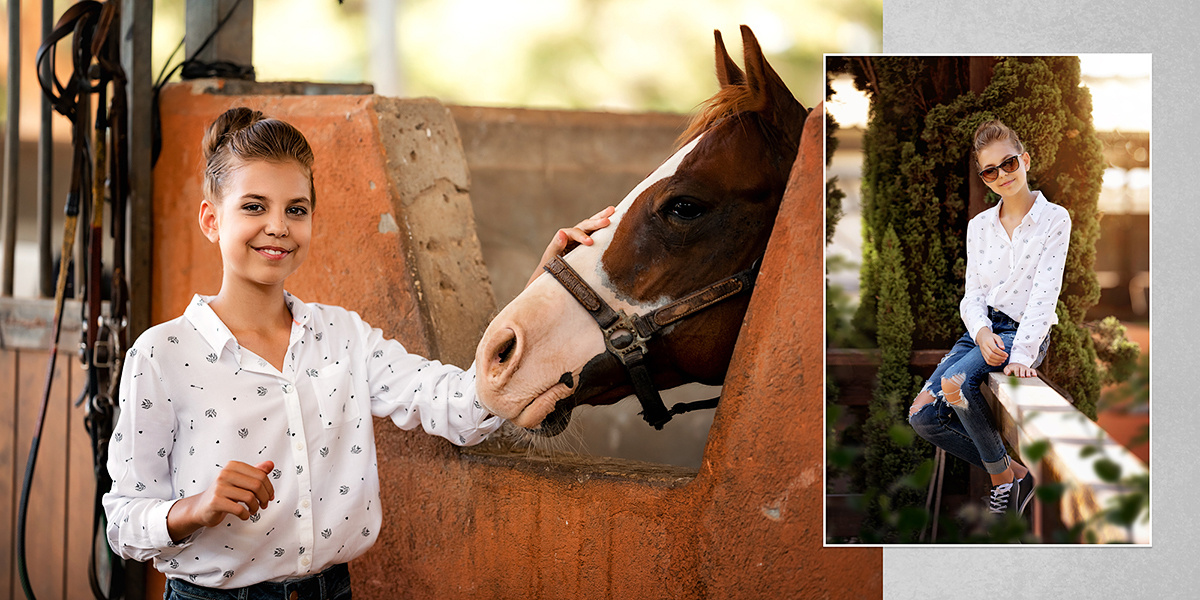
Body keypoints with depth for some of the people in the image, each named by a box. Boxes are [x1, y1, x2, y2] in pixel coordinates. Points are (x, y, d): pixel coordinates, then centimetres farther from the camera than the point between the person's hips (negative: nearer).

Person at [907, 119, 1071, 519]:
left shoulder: (1054, 219, -3)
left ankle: (1003, 478, -14)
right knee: (923, 416, -13)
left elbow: (1044, 293, -12)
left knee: (956, 382, -33)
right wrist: (982, 332, -16)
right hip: (982, 330, 6)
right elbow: (972, 293, 8)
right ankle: (1014, 474, -2)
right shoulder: (978, 227, 13)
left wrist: (1021, 354, -23)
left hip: (1024, 332, -6)